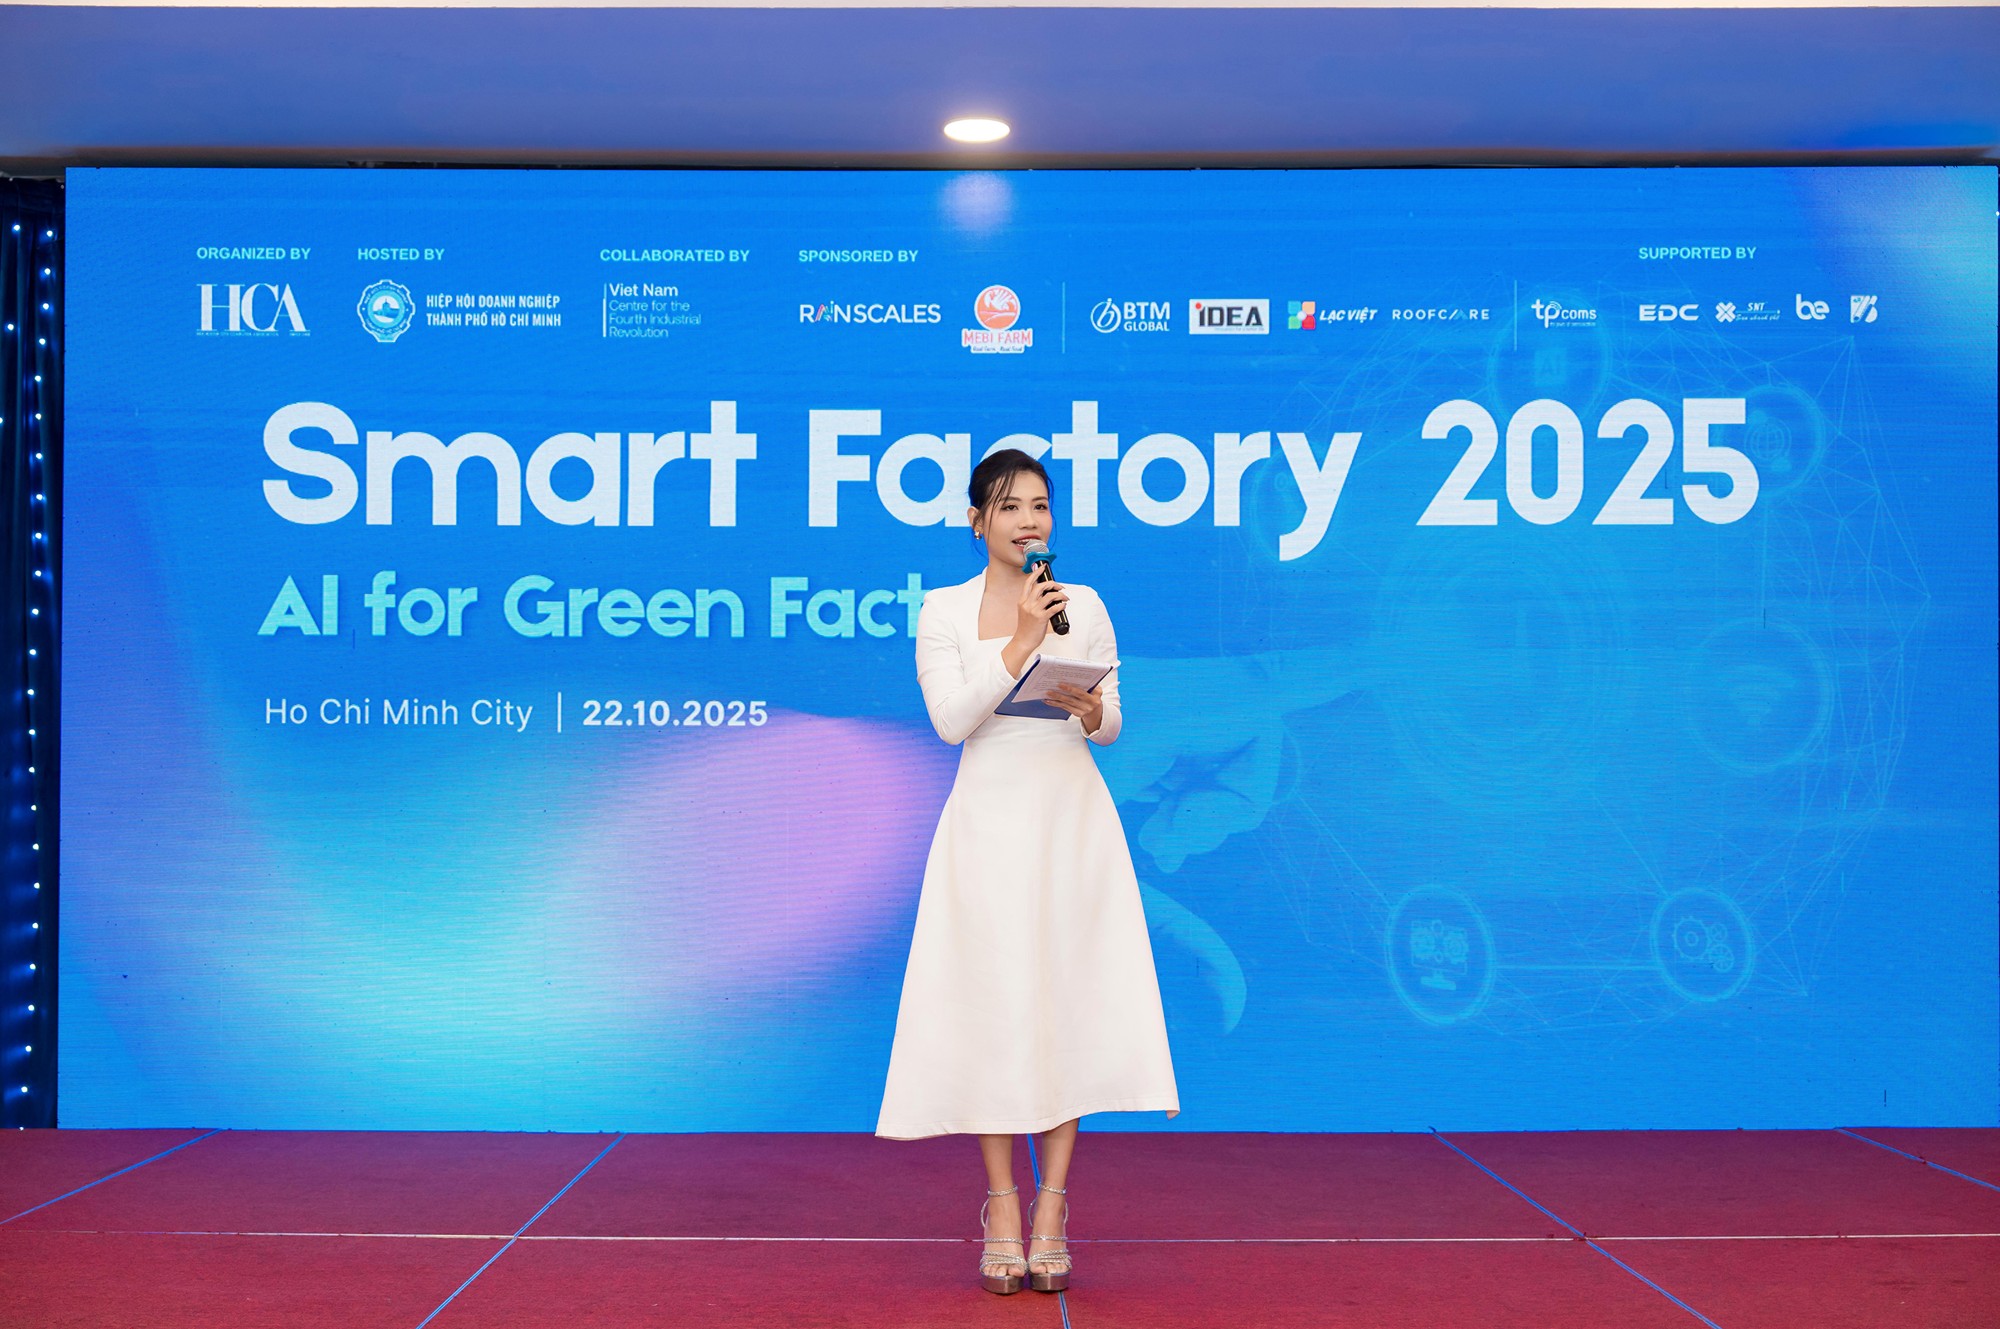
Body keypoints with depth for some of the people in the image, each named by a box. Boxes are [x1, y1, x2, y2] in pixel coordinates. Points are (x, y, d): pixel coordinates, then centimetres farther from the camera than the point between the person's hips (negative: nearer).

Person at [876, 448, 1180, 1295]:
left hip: (1071, 820, 1)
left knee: (1069, 1000, -2)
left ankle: (1052, 1206, 6)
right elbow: (951, 720, -9)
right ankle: (1001, 1205, 8)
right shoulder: (944, 610, 3)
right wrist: (1022, 642, -15)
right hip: (988, 820, -1)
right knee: (991, 1004, -2)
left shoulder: (1085, 605, 8)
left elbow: (1112, 727, 10)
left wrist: (1091, 713, -13)